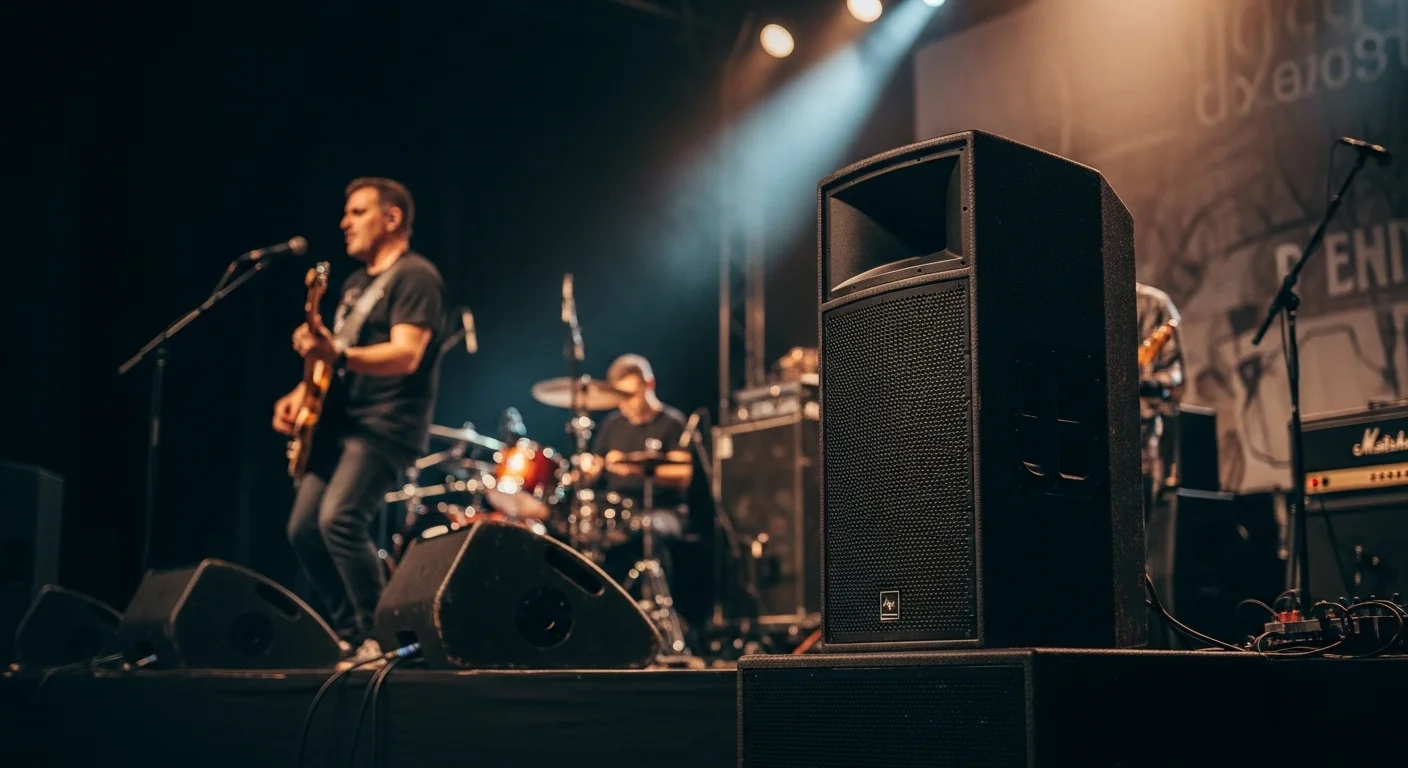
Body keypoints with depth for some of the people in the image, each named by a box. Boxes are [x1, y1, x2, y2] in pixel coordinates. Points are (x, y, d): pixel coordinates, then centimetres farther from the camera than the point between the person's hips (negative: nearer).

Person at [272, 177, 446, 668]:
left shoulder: (414, 276, -9)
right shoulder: (356, 283, 20)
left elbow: (406, 356, -22)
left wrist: (337, 355, -35)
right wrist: (301, 392, 6)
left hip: (387, 426, -10)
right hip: (341, 423, 10)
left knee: (339, 520, -24)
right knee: (303, 528, 4)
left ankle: (384, 638, -13)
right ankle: (351, 635, 15)